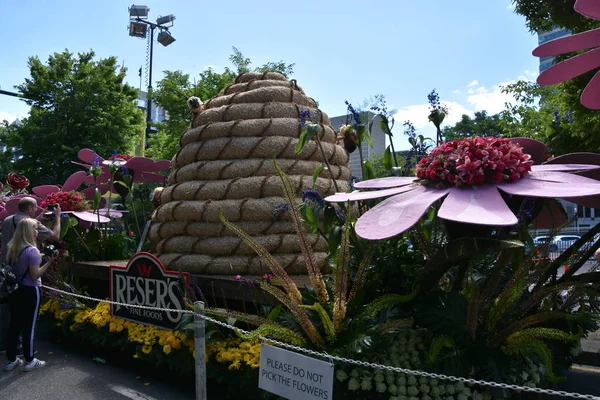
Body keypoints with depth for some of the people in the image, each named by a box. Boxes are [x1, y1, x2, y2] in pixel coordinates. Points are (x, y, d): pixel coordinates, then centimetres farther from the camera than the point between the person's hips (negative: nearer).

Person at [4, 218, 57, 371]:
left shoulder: (12, 248, 5)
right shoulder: (32, 250, -20)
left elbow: (9, 269, 16)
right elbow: (35, 275, -20)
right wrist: (49, 261, -17)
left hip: (15, 289, 8)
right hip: (30, 291, -7)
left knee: (14, 324, 14)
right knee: (29, 326, 3)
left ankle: (11, 360, 22)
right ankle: (29, 361, 13)